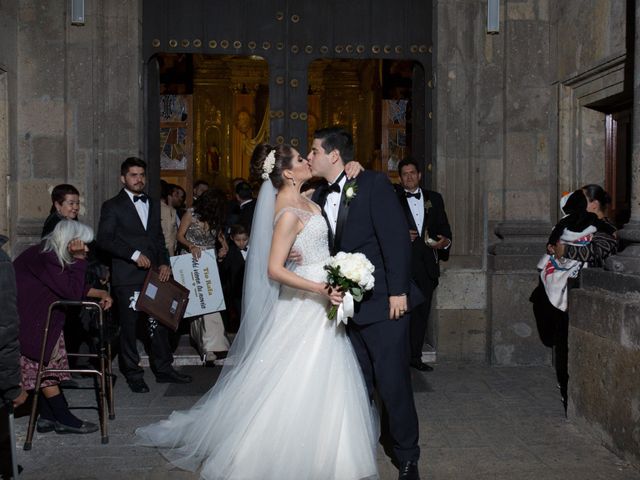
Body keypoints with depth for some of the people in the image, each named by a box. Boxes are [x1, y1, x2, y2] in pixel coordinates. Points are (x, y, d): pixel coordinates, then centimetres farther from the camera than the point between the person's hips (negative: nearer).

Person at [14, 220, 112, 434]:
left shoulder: (53, 254, 4)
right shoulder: (46, 257, -26)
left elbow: (77, 285, 12)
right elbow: (72, 292, -27)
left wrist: (100, 293, -1)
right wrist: (79, 260, -24)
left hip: (39, 318, 10)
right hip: (26, 318, -10)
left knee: (45, 364, 9)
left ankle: (48, 416, 13)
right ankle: (63, 419, 2)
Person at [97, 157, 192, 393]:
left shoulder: (154, 204, 17)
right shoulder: (112, 206, -1)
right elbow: (104, 240, -9)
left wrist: (164, 263, 4)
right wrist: (134, 254, -17)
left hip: (154, 274, 5)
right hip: (127, 277, -5)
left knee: (160, 322, 7)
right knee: (129, 326, 3)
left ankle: (164, 369, 18)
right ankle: (133, 374, 14)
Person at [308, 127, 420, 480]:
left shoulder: (373, 184, -9)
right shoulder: (319, 197, 9)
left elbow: (396, 237, -13)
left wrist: (398, 291, -16)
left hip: (382, 304, -6)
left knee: (393, 384, 2)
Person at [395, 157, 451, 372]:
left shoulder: (434, 198, 14)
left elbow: (444, 226, 13)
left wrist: (445, 241, -7)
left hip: (427, 264, 4)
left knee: (422, 311, 9)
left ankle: (415, 356, 18)